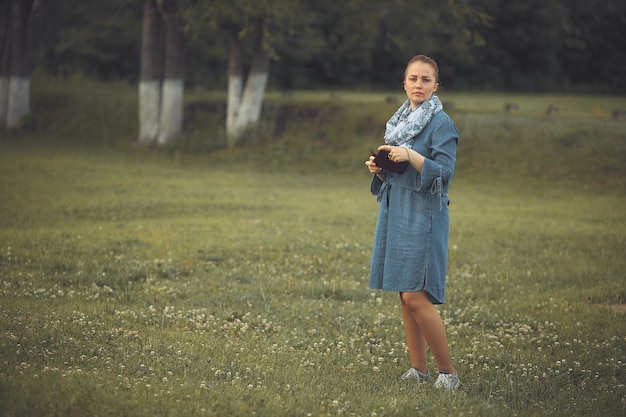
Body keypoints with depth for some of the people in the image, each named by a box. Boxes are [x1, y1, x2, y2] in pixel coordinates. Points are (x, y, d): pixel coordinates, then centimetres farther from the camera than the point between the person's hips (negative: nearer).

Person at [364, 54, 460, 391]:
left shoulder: (441, 123, -8)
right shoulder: (398, 121, 15)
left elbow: (444, 173, -15)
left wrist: (411, 156, -24)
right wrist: (378, 168, 2)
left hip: (424, 215, -8)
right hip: (395, 212, 8)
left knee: (416, 296, -13)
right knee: (404, 295, 8)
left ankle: (448, 372, -4)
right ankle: (418, 369, 15)